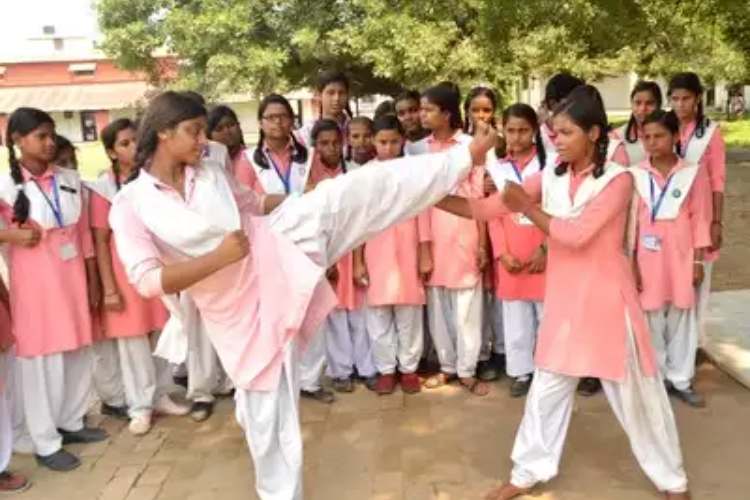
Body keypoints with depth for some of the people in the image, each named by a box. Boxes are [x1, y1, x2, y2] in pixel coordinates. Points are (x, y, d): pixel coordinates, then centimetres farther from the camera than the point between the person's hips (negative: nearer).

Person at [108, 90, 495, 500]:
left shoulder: (210, 171, 3)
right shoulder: (130, 204, -11)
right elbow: (146, 280, -21)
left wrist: (301, 203, 12)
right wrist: (219, 257, -27)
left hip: (278, 251, 3)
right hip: (238, 304, -2)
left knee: (345, 195, -13)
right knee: (266, 409, 4)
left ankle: (464, 158, -6)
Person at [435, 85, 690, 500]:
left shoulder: (618, 179, -14)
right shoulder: (550, 177, 1)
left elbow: (575, 234, -23)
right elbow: (489, 208, -2)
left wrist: (527, 206, -14)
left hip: (606, 297, -4)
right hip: (563, 299, 5)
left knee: (633, 392, 9)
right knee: (547, 388, 13)